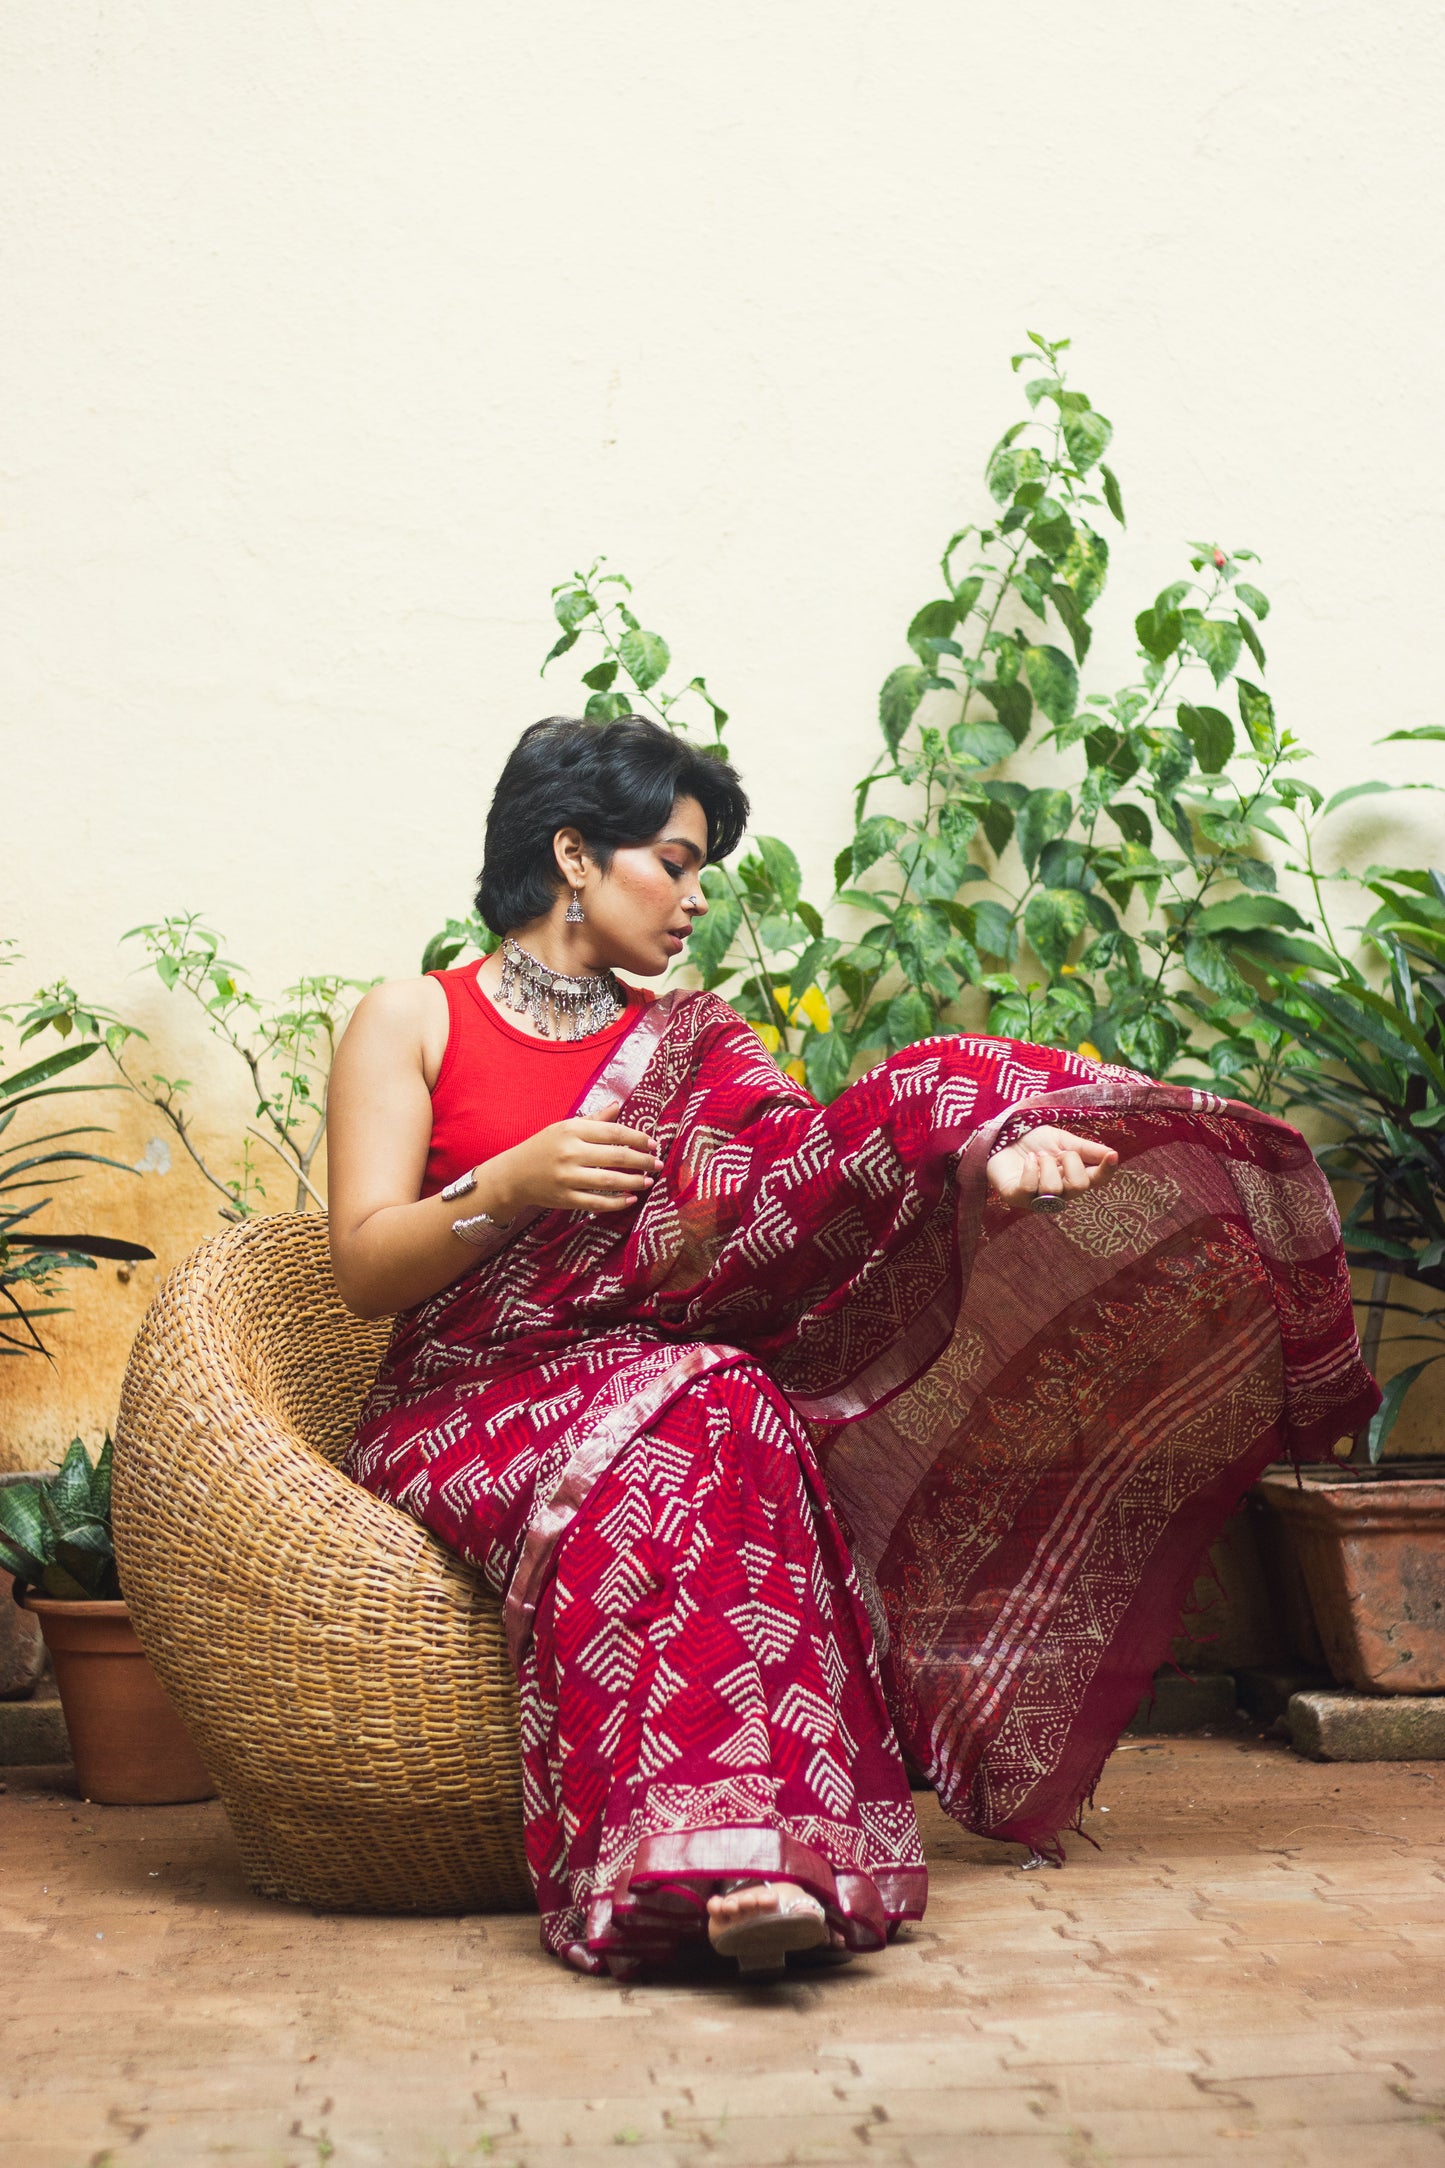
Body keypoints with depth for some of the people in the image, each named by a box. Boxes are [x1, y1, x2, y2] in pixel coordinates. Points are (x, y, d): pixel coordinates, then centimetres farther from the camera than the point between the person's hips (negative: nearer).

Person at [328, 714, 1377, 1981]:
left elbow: (823, 1181, -3)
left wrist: (980, 1150, -23)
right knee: (701, 1414, -34)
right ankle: (727, 1851, -47)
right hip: (468, 1413, -4)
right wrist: (511, 1186, -21)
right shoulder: (412, 1021, 6)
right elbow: (365, 1272, -3)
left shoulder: (684, 1046, 17)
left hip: (657, 1382, 4)